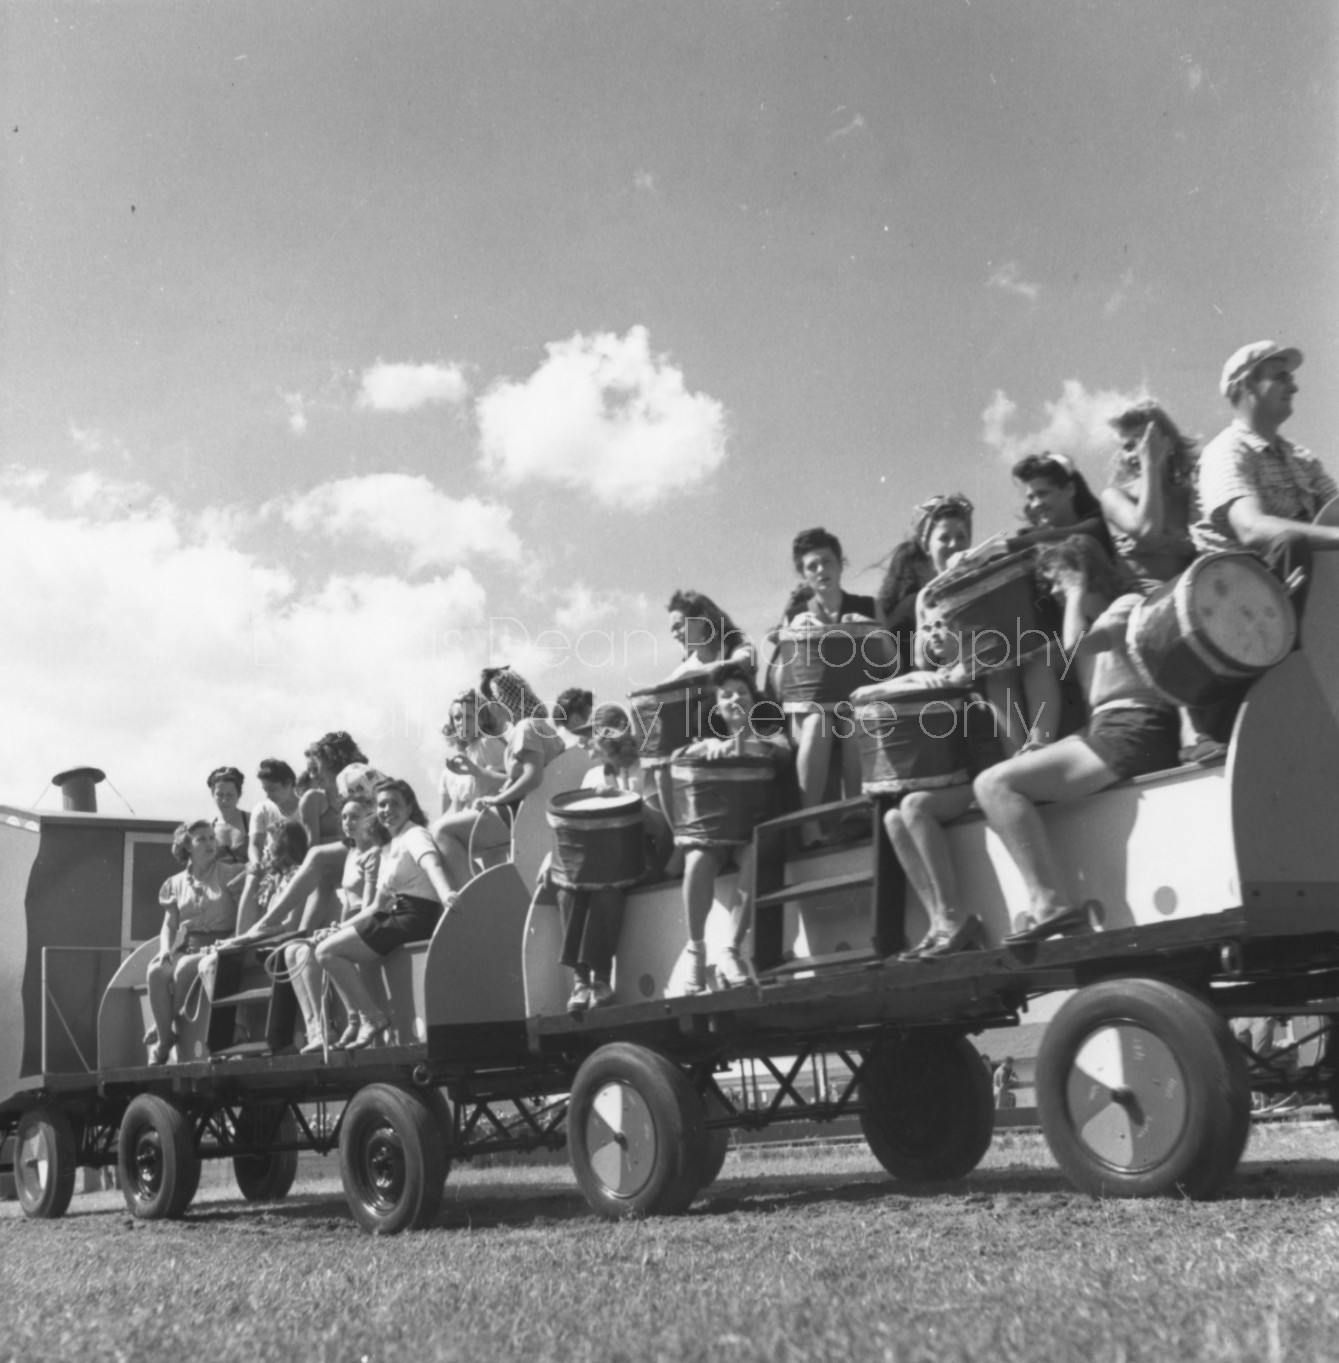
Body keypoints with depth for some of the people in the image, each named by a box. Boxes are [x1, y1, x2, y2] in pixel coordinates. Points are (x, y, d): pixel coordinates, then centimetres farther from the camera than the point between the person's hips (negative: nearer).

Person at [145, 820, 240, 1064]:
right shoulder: (176, 883, 18)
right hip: (184, 947, 3)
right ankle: (164, 1039, -21)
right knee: (156, 971, -30)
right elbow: (169, 924, 14)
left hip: (217, 946, -3)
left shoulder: (228, 874, 7)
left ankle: (168, 1030, -15)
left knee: (184, 969, -34)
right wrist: (165, 948, -5)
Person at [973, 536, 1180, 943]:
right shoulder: (1103, 616, 27)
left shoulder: (1131, 603, -1)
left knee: (994, 784, -17)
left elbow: (1076, 644, -19)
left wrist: (1077, 594, -2)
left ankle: (1051, 904, -23)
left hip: (1133, 733, -10)